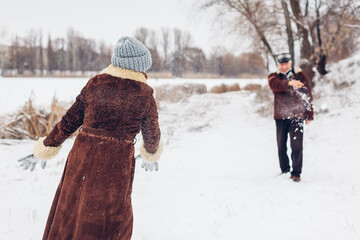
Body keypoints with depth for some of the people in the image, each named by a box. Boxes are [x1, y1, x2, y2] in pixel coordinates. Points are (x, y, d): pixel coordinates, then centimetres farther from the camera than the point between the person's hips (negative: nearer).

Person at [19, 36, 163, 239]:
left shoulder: (96, 83, 0)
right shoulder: (144, 95, -6)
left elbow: (71, 118, 5)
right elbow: (152, 133, 6)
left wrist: (50, 143, 17)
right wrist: (152, 150, 28)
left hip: (83, 156, 3)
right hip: (117, 163, -2)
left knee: (71, 211, 17)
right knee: (113, 217, 15)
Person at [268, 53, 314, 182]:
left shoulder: (300, 75, 7)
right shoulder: (273, 76, 5)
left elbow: (308, 95, 12)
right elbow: (275, 84, -21)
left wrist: (309, 115, 11)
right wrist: (289, 83, -40)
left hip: (297, 116, -1)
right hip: (280, 117, 2)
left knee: (296, 146, -9)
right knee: (281, 146, 8)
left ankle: (296, 173, -3)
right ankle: (284, 170, 24)